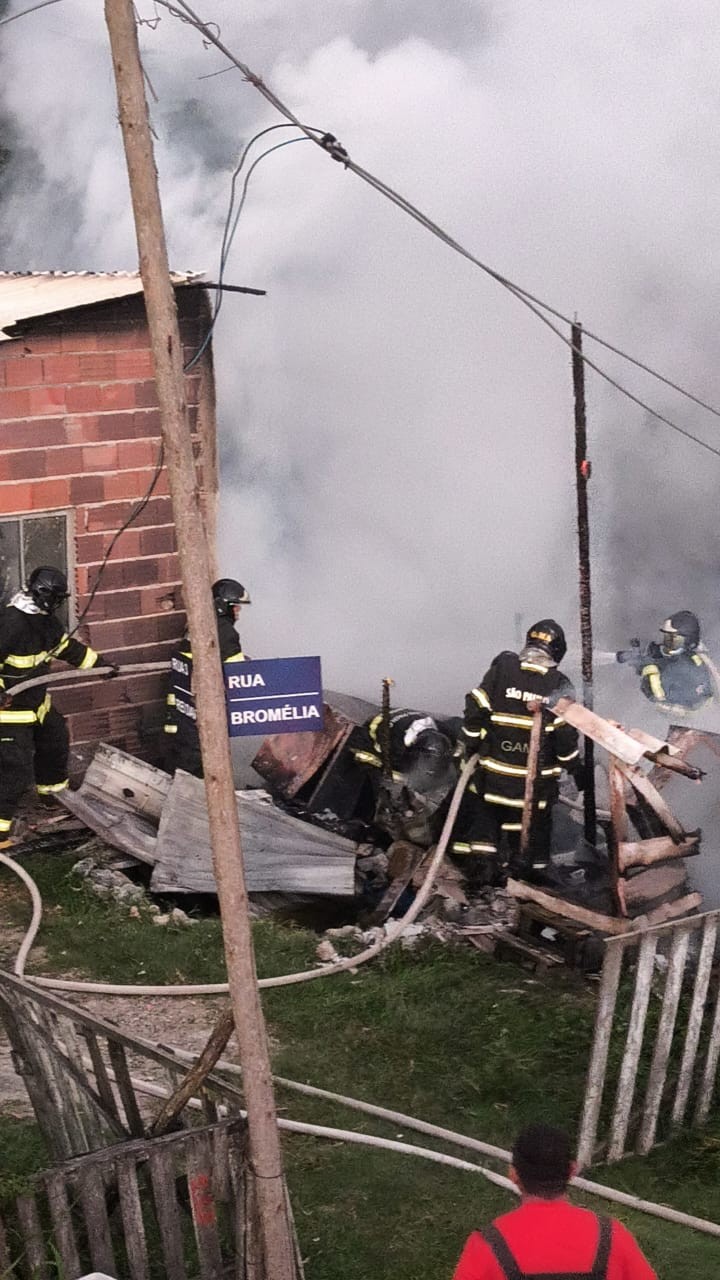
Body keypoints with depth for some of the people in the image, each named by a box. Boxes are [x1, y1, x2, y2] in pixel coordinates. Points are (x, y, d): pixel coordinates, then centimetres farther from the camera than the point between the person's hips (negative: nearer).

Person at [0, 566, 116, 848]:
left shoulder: (45, 621, 3)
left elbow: (68, 647, 19)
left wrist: (100, 663, 22)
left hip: (37, 703, 10)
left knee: (56, 740, 27)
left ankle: (53, 789, 52)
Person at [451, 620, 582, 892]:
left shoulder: (502, 668, -6)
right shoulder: (558, 685, -7)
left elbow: (476, 709, -6)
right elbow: (565, 734, -7)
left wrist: (467, 746, 6)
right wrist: (576, 769, 5)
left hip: (494, 767, 1)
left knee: (484, 817, 14)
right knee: (535, 826, 14)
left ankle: (478, 867, 4)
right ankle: (531, 874, 20)